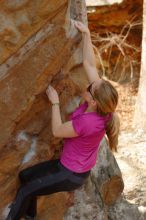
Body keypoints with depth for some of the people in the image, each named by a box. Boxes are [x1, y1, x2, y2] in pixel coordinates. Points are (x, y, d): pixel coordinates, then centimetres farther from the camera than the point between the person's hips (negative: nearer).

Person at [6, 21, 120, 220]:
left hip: (72, 175, -8)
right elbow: (90, 65, -10)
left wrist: (55, 102, -13)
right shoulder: (101, 105, -16)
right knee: (25, 176, 19)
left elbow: (57, 131, -19)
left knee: (25, 191, 5)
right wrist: (86, 34, -10)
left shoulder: (88, 122, -37)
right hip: (69, 163, 8)